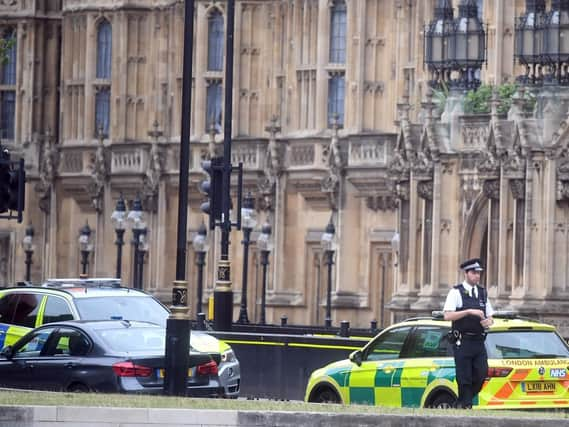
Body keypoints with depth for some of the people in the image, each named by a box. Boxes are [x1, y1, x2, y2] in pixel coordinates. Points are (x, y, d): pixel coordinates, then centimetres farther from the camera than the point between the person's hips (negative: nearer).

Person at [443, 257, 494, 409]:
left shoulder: (482, 293, 15)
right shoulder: (456, 292, -3)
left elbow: (490, 316, 20)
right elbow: (447, 315, -14)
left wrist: (488, 321, -5)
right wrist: (469, 311, -22)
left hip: (479, 342, 5)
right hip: (463, 342, -5)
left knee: (482, 374, -2)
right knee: (465, 378, -3)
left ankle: (461, 403, 15)